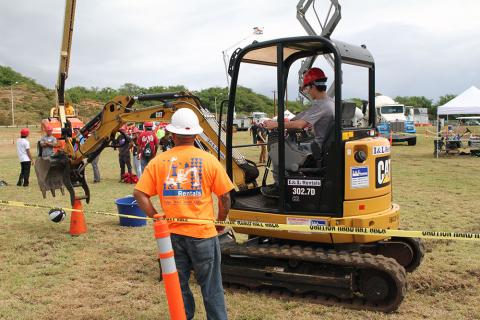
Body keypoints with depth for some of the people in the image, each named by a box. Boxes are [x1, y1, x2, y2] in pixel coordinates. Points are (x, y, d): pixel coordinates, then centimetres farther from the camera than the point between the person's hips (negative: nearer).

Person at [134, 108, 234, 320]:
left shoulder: (159, 161, -3)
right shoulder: (209, 160, -7)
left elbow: (139, 194, -6)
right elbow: (225, 197, -5)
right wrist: (220, 223, 9)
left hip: (171, 233, 2)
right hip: (202, 233, -2)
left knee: (179, 286, 17)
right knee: (211, 287, 11)